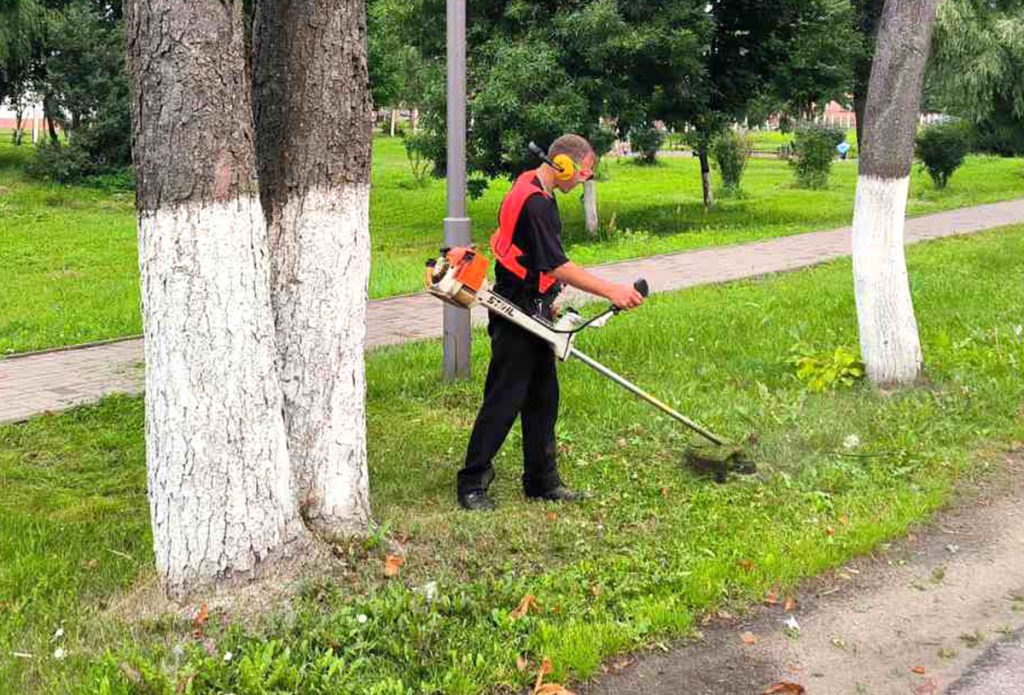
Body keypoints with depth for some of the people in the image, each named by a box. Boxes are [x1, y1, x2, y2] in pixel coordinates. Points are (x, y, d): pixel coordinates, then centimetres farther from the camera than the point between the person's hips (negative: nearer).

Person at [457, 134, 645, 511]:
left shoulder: (534, 189, 11)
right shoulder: (534, 203, -23)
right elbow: (559, 267, -26)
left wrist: (546, 301, 24)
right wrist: (611, 291, -25)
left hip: (533, 310, 10)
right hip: (515, 316, -10)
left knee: (543, 398, 13)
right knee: (504, 399, -5)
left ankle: (542, 480, 22)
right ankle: (471, 484, 5)